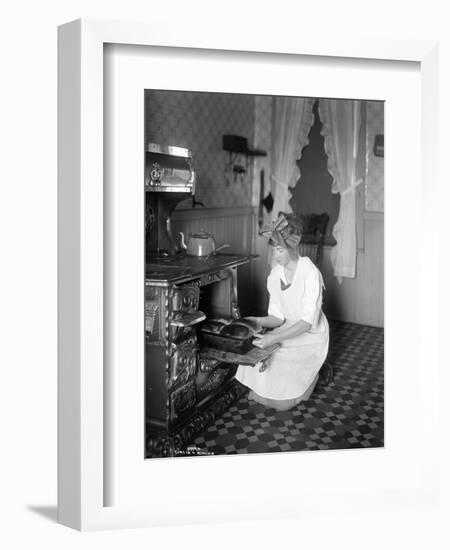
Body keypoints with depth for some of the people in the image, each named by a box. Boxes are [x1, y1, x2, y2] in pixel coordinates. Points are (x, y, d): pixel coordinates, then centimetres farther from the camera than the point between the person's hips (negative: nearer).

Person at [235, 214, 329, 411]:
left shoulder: (310, 273, -23)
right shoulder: (275, 275, -3)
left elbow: (308, 321, -29)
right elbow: (278, 317, -1)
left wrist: (275, 339, -38)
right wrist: (260, 321, -22)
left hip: (311, 336, -6)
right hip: (288, 331, 6)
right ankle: (259, 392, 14)